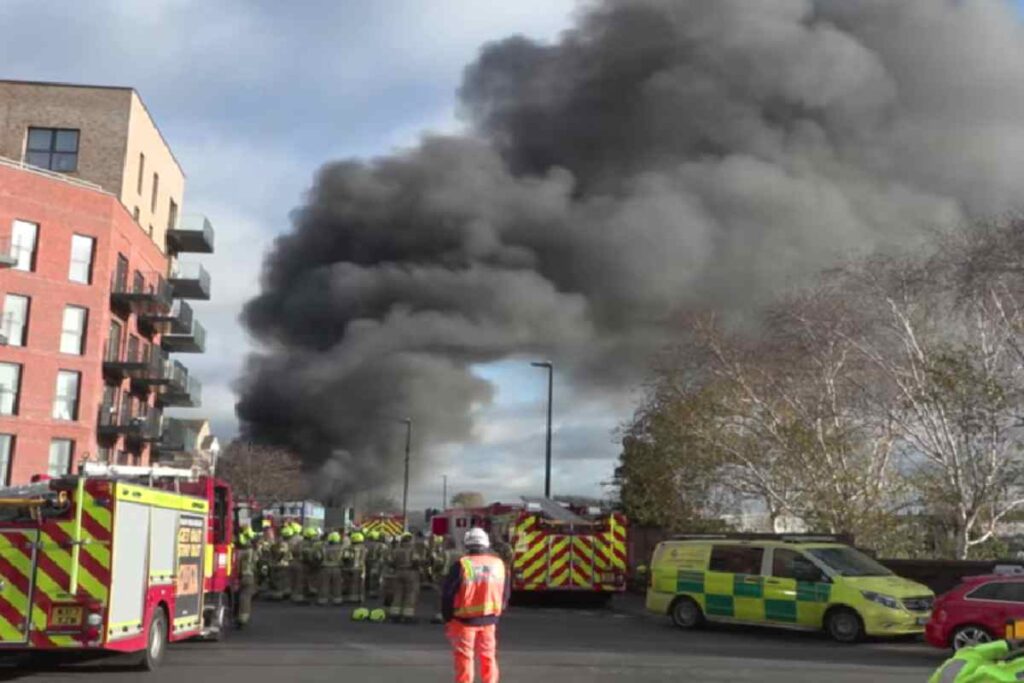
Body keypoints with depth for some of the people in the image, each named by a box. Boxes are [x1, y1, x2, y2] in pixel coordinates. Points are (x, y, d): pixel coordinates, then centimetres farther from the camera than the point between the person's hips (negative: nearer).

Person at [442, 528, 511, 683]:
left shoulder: (461, 565, -13)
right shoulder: (499, 564, 1)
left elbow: (448, 594, -9)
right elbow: (506, 594, 10)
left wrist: (447, 618, 3)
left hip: (464, 619, -3)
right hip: (489, 620, 4)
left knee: (464, 658, 5)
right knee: (488, 657, 16)